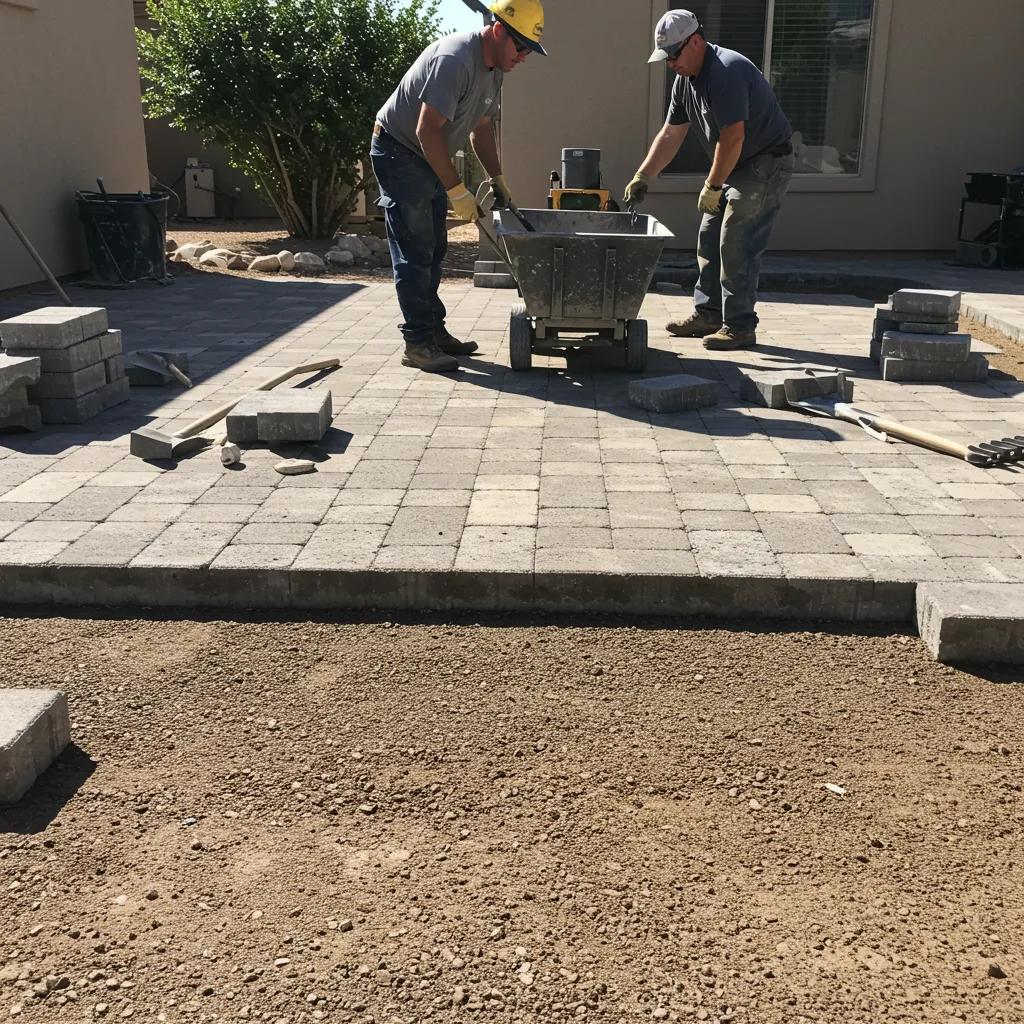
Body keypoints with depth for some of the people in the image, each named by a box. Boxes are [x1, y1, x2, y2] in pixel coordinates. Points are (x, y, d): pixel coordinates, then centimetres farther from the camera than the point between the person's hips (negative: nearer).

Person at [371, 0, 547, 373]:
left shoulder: (494, 67, 4)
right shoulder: (454, 59, -26)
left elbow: (481, 127, 17)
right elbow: (427, 130, -30)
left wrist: (498, 179, 11)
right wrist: (457, 191, -28)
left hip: (429, 160, 10)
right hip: (398, 151, -9)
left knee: (432, 251, 11)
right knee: (415, 252, -11)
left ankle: (434, 331, 19)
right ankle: (418, 342, -8)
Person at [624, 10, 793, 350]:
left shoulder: (727, 71, -24)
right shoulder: (685, 79, 6)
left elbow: (733, 137, -28)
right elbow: (671, 134, 9)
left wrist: (712, 187, -21)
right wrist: (642, 176, 1)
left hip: (767, 163, -10)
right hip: (736, 167, 10)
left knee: (736, 246, -13)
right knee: (709, 241, 11)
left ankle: (739, 328, -7)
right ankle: (707, 315, 19)